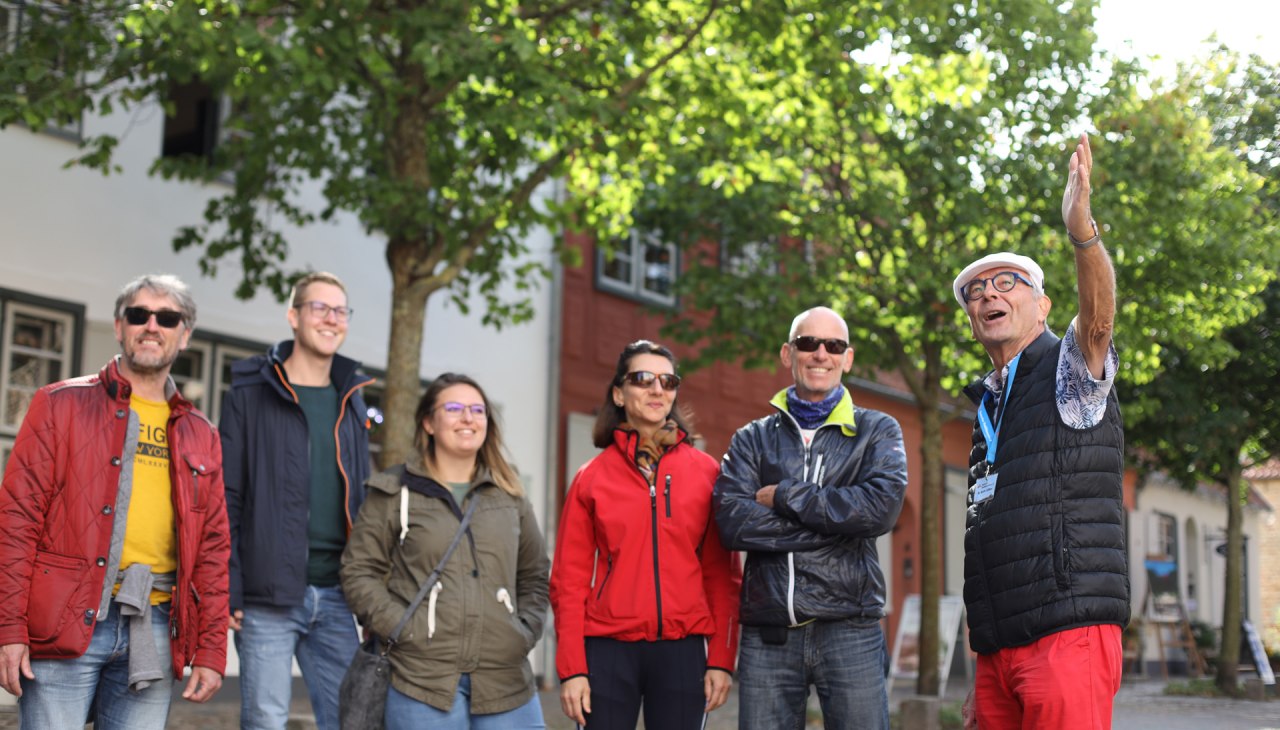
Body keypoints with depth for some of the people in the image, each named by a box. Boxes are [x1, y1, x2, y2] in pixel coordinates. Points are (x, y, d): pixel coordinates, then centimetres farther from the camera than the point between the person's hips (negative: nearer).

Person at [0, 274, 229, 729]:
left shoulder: (199, 435, 15)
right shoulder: (62, 404, 5)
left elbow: (212, 549, 13)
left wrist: (211, 651, 6)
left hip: (153, 634, 3)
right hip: (64, 624, -3)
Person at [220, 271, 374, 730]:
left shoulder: (351, 400, 14)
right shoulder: (252, 393, -1)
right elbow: (226, 498, -5)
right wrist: (227, 589, -12)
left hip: (335, 595, 5)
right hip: (269, 594, -4)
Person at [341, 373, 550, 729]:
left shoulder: (510, 496, 14)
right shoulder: (395, 492, 3)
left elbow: (534, 574, 21)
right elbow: (359, 572, 2)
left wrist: (526, 632, 6)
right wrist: (403, 629, -9)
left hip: (506, 681, 4)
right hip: (423, 679, -3)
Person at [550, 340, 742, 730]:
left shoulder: (706, 472, 6)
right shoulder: (591, 478, 4)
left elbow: (722, 575, 5)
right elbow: (570, 580, 2)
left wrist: (721, 659, -1)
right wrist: (572, 668, -4)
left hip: (683, 652, 1)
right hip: (608, 651, 0)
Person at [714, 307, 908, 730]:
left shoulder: (878, 431, 10)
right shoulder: (753, 439, 12)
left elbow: (882, 506, -10)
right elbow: (732, 521, -6)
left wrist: (783, 496, -6)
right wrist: (837, 524, -10)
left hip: (850, 630, -1)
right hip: (768, 633, 1)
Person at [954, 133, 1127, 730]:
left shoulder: (1071, 370, 3)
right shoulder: (989, 406, 23)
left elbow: (1099, 316, -22)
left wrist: (1082, 229, -41)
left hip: (1068, 635, -7)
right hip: (999, 649, 7)